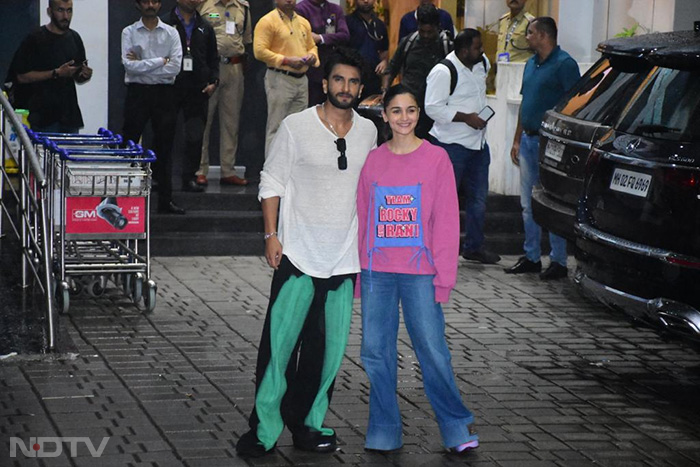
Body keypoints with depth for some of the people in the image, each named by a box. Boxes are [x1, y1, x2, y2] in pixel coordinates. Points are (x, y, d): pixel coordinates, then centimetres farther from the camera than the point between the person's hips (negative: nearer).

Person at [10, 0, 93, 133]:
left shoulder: (74, 38, 13)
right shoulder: (35, 39, -6)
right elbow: (21, 76, -11)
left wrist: (84, 75, -4)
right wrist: (56, 73, -16)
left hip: (70, 114, 5)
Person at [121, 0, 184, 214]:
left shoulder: (171, 33, 4)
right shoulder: (129, 33, 2)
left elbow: (175, 67, -8)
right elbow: (129, 65, -12)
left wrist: (142, 65, -10)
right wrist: (160, 62, -11)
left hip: (164, 93, 2)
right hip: (137, 92, -2)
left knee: (164, 148, 7)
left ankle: (166, 200, 12)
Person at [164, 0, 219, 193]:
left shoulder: (205, 27, 15)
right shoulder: (165, 24, 1)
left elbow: (213, 58, 18)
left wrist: (213, 81, 5)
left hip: (197, 90, 3)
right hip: (170, 88, -3)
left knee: (196, 135, -2)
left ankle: (189, 178, 5)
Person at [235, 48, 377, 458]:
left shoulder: (368, 132, 7)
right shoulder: (296, 127, -4)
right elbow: (272, 183, 0)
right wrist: (271, 234, -7)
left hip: (345, 258, 4)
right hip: (299, 255, -4)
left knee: (330, 347, 7)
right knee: (280, 342, -6)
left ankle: (307, 424, 19)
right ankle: (263, 429, 2)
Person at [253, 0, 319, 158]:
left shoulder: (303, 22, 16)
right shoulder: (268, 21, -6)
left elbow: (311, 46, 26)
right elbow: (259, 51, -13)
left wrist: (312, 56, 2)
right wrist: (286, 60, -17)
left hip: (302, 80, 7)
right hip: (279, 79, -7)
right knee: (276, 127, -6)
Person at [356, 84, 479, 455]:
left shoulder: (436, 158, 0)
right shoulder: (373, 160, 8)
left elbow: (447, 220, -1)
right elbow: (362, 218, 12)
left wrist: (444, 275, -5)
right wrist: (357, 272, 10)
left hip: (419, 272, -3)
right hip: (376, 272, 3)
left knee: (432, 351, -5)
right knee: (375, 352, 4)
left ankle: (457, 428, 11)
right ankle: (384, 434, 15)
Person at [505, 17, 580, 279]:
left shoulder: (564, 64, -11)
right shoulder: (531, 64, 15)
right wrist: (517, 140, 19)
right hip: (528, 140, 9)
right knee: (528, 205, 12)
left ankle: (558, 262, 2)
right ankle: (531, 258, 20)